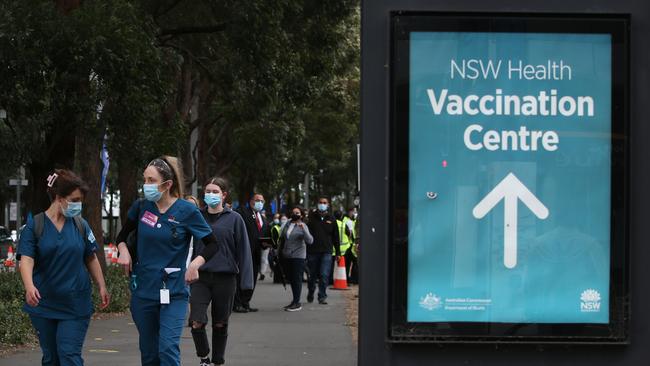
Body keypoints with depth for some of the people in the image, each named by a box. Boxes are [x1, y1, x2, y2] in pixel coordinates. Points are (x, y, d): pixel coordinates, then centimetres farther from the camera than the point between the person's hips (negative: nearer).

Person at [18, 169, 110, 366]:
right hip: (44, 304, 0)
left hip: (76, 305, 0)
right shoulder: (35, 225, -5)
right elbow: (26, 259, -15)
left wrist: (102, 287, 6)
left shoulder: (80, 225, 3)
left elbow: (91, 259, 12)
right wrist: (29, 286, -33)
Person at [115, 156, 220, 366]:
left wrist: (196, 263, -19)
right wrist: (123, 250, -5)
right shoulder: (141, 207, 0)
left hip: (173, 292, -4)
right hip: (142, 290, 4)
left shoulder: (186, 211, -9)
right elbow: (123, 235, 17)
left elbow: (212, 244, -2)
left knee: (168, 349, -16)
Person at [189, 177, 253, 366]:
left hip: (225, 277, -1)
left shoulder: (234, 219, -1)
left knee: (220, 324, 9)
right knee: (196, 323, -11)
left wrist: (245, 280, -6)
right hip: (201, 277, 1)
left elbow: (243, 250, -1)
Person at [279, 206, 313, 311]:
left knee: (297, 279, -7)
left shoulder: (303, 226, -5)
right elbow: (282, 239, 20)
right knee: (291, 279, 11)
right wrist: (280, 253, 16)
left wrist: (303, 229, -28)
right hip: (287, 257, 6)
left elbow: (310, 241, -17)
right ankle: (295, 301, 20)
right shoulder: (287, 225, 11)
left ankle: (297, 303, -4)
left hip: (298, 256, -6)